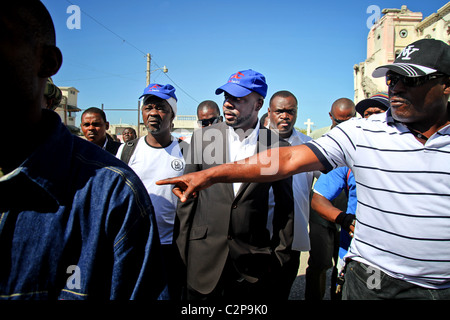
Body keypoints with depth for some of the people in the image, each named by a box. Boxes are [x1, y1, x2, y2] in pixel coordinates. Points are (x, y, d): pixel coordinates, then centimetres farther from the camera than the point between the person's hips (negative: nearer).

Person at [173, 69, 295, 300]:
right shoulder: (202, 137, -2)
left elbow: (285, 207, 4)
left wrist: (279, 256, 5)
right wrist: (184, 246, 4)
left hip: (253, 259, -1)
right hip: (204, 255, 2)